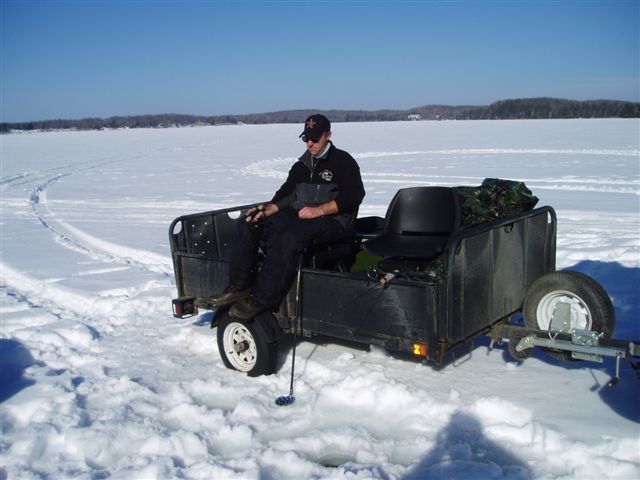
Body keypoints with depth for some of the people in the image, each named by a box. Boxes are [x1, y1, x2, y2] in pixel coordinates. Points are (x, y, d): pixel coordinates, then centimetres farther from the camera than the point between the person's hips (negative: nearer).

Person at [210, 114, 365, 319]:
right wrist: (267, 211, -6)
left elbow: (354, 196, -10)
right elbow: (286, 193, 14)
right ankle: (239, 286, -10)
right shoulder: (302, 165, 21)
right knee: (247, 224, -7)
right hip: (297, 215, 8)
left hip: (330, 220, -7)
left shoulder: (343, 161, 1)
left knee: (288, 238, -37)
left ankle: (261, 299, -30)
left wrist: (319, 210, -19)